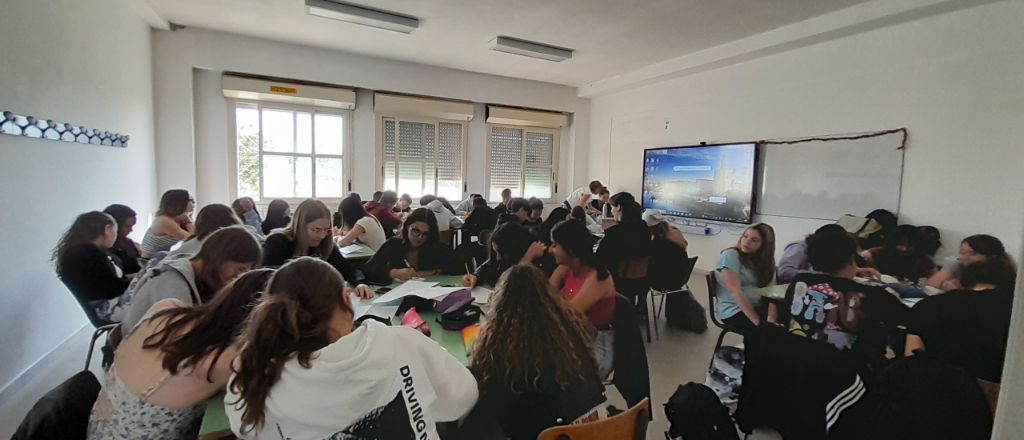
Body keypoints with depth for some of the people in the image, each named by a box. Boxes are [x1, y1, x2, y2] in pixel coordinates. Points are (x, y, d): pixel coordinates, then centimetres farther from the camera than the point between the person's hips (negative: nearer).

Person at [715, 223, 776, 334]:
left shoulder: (763, 260, 12)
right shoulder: (730, 255, -10)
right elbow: (735, 291, -18)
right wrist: (757, 320, -22)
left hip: (756, 307, 7)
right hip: (733, 311, -7)